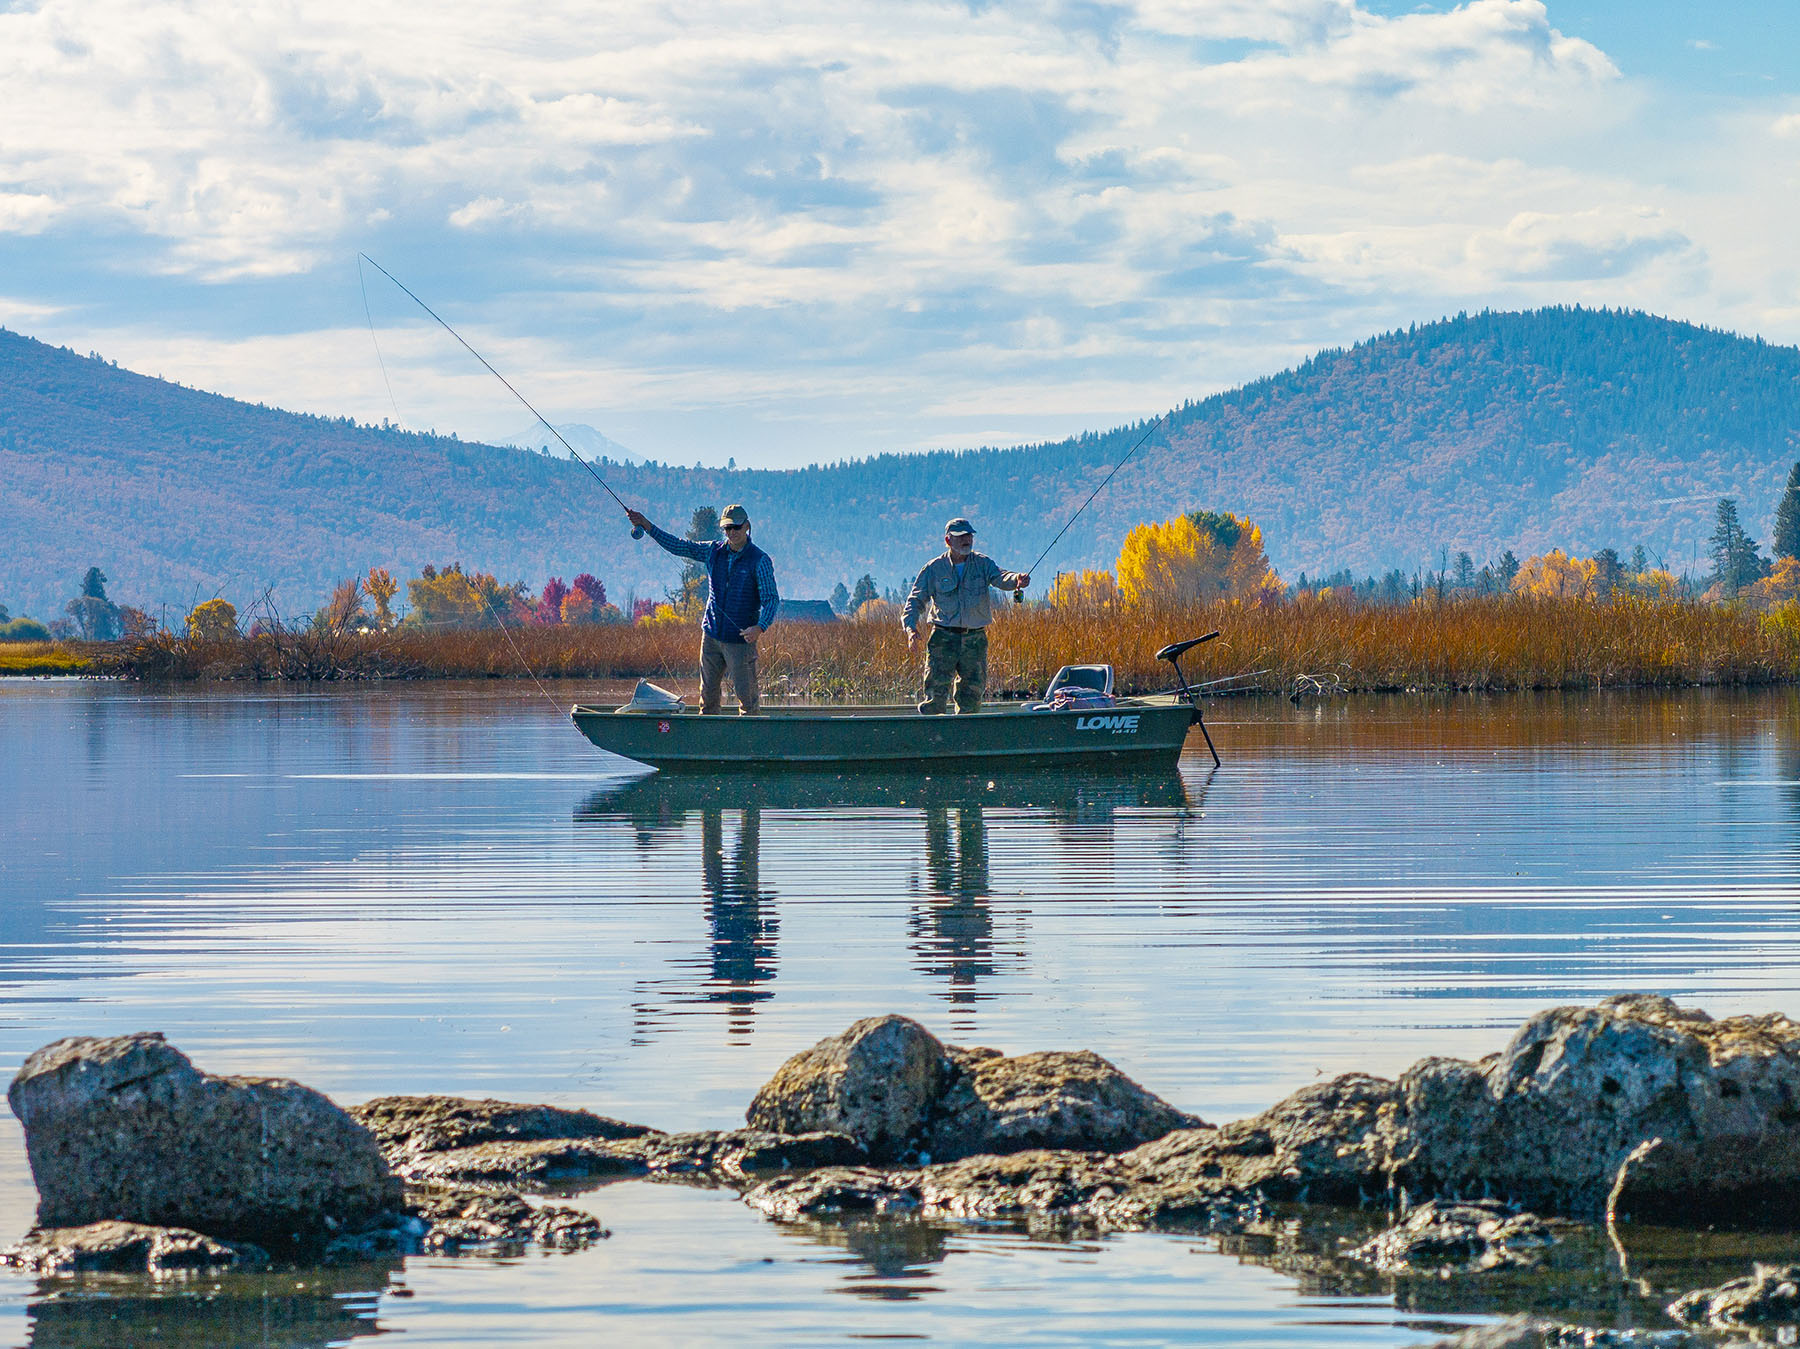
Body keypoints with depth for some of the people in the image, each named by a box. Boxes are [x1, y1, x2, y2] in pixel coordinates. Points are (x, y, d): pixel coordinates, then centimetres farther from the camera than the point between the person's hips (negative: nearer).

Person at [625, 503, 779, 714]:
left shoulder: (760, 560, -8)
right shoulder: (713, 551, 7)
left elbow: (772, 599, -13)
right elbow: (678, 546, 9)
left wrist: (760, 627, -30)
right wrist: (646, 525, 1)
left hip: (741, 640, -5)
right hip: (712, 635, 5)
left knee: (747, 696, -6)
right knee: (708, 695, 8)